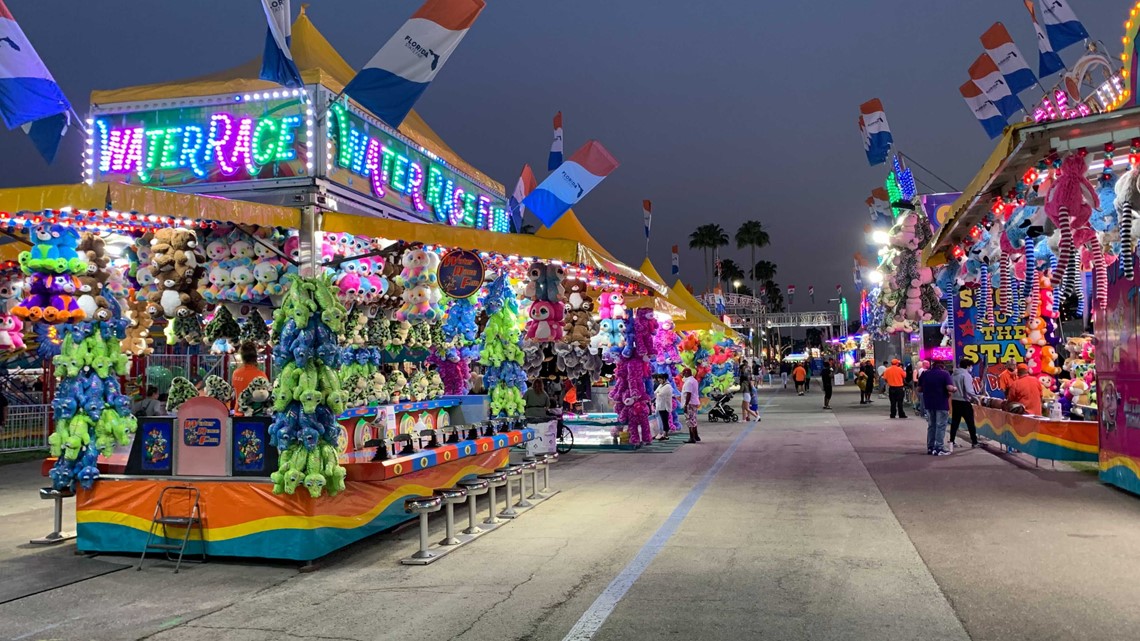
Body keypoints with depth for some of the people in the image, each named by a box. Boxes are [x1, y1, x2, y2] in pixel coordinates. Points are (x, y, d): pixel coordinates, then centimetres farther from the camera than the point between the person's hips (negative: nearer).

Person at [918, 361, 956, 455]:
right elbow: (950, 388, -22)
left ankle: (930, 448, 16)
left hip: (929, 404, 5)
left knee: (931, 426, 14)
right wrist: (954, 389, -1)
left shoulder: (925, 373, 2)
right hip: (941, 404, -5)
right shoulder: (945, 373, -11)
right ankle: (939, 448, 0)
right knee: (940, 426, 1)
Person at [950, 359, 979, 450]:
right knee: (970, 423, 6)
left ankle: (951, 442, 8)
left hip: (954, 401, 6)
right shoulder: (966, 375, -14)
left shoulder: (953, 375, 6)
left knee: (954, 422, 10)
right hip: (964, 402, -6)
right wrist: (976, 398, -10)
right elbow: (969, 390, -22)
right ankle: (974, 442, 13)